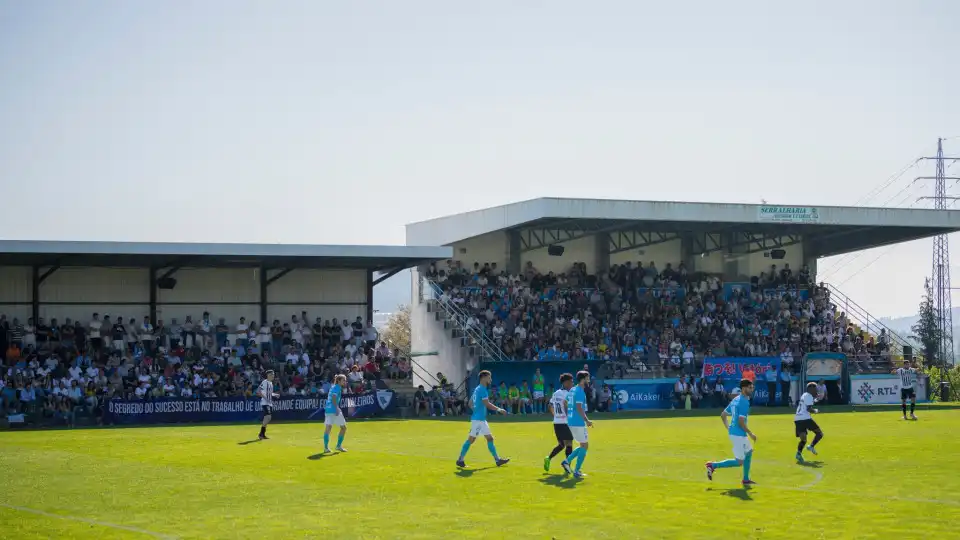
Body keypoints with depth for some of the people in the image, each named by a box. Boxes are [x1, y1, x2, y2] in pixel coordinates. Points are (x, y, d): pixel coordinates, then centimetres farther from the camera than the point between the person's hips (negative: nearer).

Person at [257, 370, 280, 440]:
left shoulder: (271, 383, 16)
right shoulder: (265, 382, -12)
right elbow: (258, 391, -19)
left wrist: (275, 395, 15)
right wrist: (265, 397, -25)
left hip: (270, 403, 10)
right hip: (265, 403, -10)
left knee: (268, 418, 11)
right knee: (268, 416, -21)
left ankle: (263, 434, 19)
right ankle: (261, 434, -17)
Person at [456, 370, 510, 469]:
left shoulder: (477, 389, 15)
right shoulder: (482, 389, -14)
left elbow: (470, 403, 21)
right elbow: (487, 404, -22)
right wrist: (499, 410, -15)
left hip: (481, 419, 10)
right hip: (478, 419, -10)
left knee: (490, 438, 9)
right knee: (471, 439, -6)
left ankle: (497, 459, 11)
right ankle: (460, 460, -1)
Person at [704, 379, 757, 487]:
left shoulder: (735, 400, 11)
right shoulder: (744, 402, -18)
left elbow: (723, 415, 16)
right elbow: (741, 422, -23)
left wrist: (728, 428, 22)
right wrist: (750, 434, -13)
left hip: (733, 432, 10)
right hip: (738, 435, -10)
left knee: (749, 452, 25)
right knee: (739, 462, -4)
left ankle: (746, 479, 29)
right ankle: (713, 465, -4)